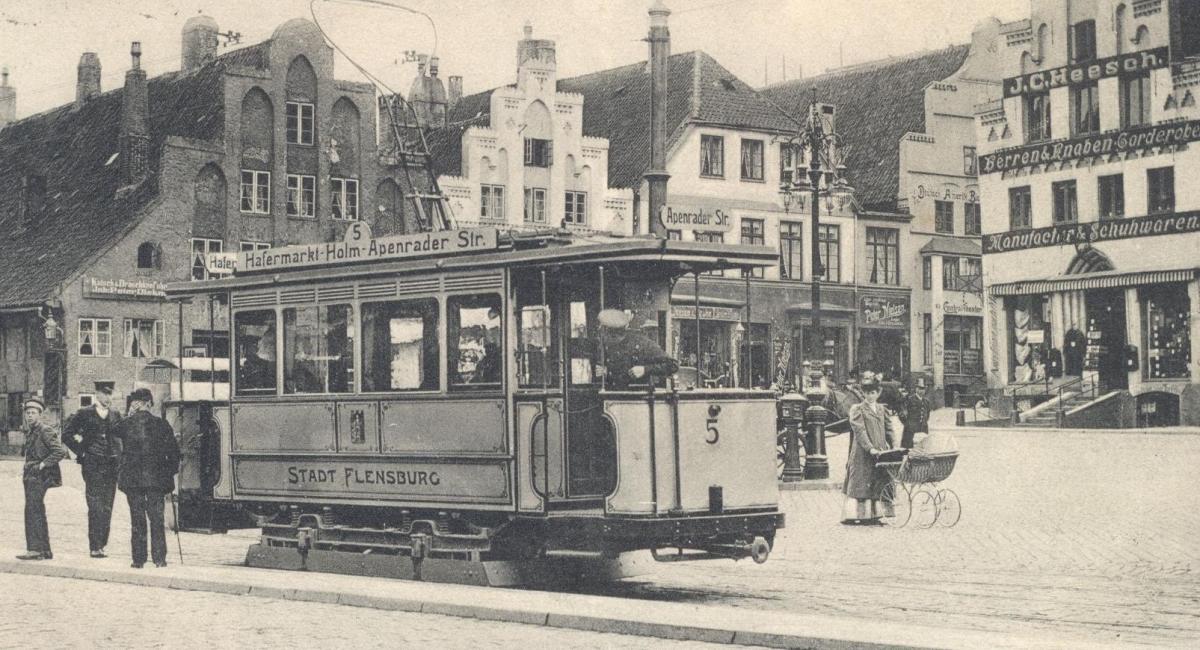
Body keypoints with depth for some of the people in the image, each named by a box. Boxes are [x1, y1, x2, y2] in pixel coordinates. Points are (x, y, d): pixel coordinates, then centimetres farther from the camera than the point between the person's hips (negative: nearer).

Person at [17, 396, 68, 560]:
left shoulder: (46, 431, -11)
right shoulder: (29, 431, 15)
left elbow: (61, 451, -19)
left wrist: (43, 464, -16)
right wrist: (26, 468, 14)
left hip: (39, 477, -9)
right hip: (30, 476, 9)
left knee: (32, 510, -14)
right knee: (37, 512, 12)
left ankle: (35, 549, -15)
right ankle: (45, 551, 17)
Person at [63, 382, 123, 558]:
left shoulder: (115, 416, 13)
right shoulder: (85, 414, 1)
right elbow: (67, 435, 3)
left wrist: (118, 457, 8)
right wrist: (81, 452, -2)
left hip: (112, 465, 4)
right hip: (93, 466, -4)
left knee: (107, 508, 4)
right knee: (96, 507, -10)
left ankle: (101, 545, 12)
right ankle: (94, 547, -9)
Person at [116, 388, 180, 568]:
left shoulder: (125, 424, -6)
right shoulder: (161, 423, -4)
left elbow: (115, 433, 17)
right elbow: (173, 450, -2)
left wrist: (130, 415, 12)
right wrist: (171, 471, 10)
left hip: (132, 478, 0)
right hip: (156, 477, 0)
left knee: (137, 518, 6)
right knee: (156, 518, 6)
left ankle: (138, 559, 5)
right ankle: (159, 558, 1)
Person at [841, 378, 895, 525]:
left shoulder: (881, 409, 15)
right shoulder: (857, 409, -3)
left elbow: (888, 428, 20)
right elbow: (859, 431, -13)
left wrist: (888, 444, 5)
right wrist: (870, 448, -22)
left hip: (880, 452, 6)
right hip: (862, 453, -6)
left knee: (877, 484, 4)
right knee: (860, 483, -6)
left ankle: (873, 515, 7)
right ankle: (852, 515, -5)